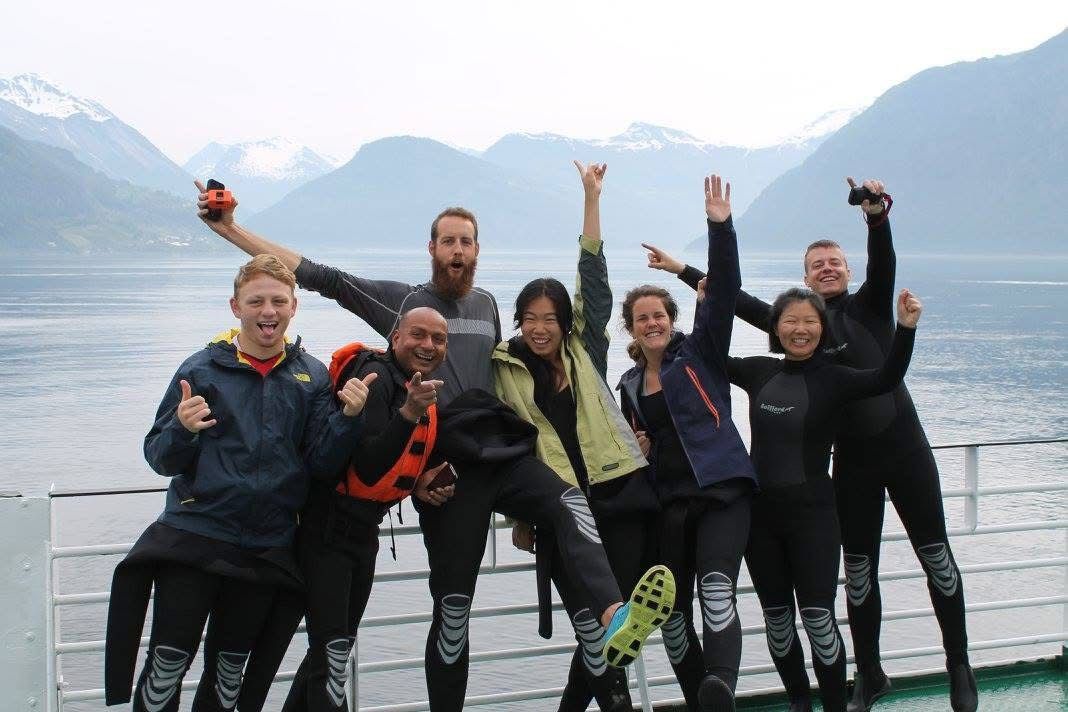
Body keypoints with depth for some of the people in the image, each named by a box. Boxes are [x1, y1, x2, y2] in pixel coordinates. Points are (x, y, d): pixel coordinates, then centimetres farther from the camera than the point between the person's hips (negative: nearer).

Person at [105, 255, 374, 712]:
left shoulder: (312, 378, 3)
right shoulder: (202, 369, -3)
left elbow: (323, 463, -3)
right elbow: (159, 458, -4)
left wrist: (349, 416, -19)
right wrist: (182, 430, -25)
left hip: (266, 550, 2)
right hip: (192, 538, -2)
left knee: (231, 666, 15)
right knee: (168, 663, -4)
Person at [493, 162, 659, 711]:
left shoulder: (585, 351, 10)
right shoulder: (507, 369, 7)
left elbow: (594, 278, 8)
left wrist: (592, 196, 7)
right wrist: (521, 516, 10)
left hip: (620, 498, 2)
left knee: (614, 622, 1)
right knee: (595, 628, -8)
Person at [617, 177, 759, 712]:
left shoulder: (699, 354, 3)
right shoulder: (629, 385, 16)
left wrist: (720, 226, -20)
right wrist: (635, 450, 4)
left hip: (721, 491, -5)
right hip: (667, 502, 5)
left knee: (716, 590, -24)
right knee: (671, 610, 4)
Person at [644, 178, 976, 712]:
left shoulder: (870, 306, -1)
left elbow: (883, 263, -20)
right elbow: (741, 302, 6)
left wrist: (877, 217, -39)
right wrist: (680, 270, 7)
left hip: (904, 447, -2)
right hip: (852, 459, 2)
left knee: (935, 555, 3)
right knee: (859, 569, 8)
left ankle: (959, 666, 19)